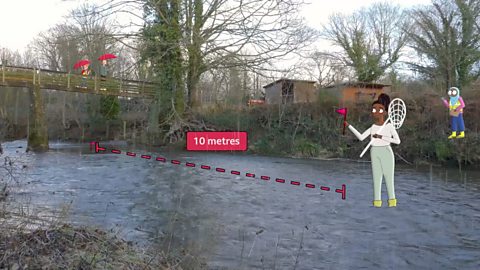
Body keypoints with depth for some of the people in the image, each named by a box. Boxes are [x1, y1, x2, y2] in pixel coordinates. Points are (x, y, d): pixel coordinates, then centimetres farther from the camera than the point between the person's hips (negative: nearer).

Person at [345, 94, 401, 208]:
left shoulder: (390, 126, -1)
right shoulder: (372, 128, 9)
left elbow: (398, 141, -7)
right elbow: (361, 137, 2)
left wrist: (381, 137, -15)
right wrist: (349, 125, 1)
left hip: (386, 152, -3)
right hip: (375, 153, 3)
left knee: (389, 177, -2)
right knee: (376, 178, 3)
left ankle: (391, 200, 7)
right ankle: (377, 201, 7)